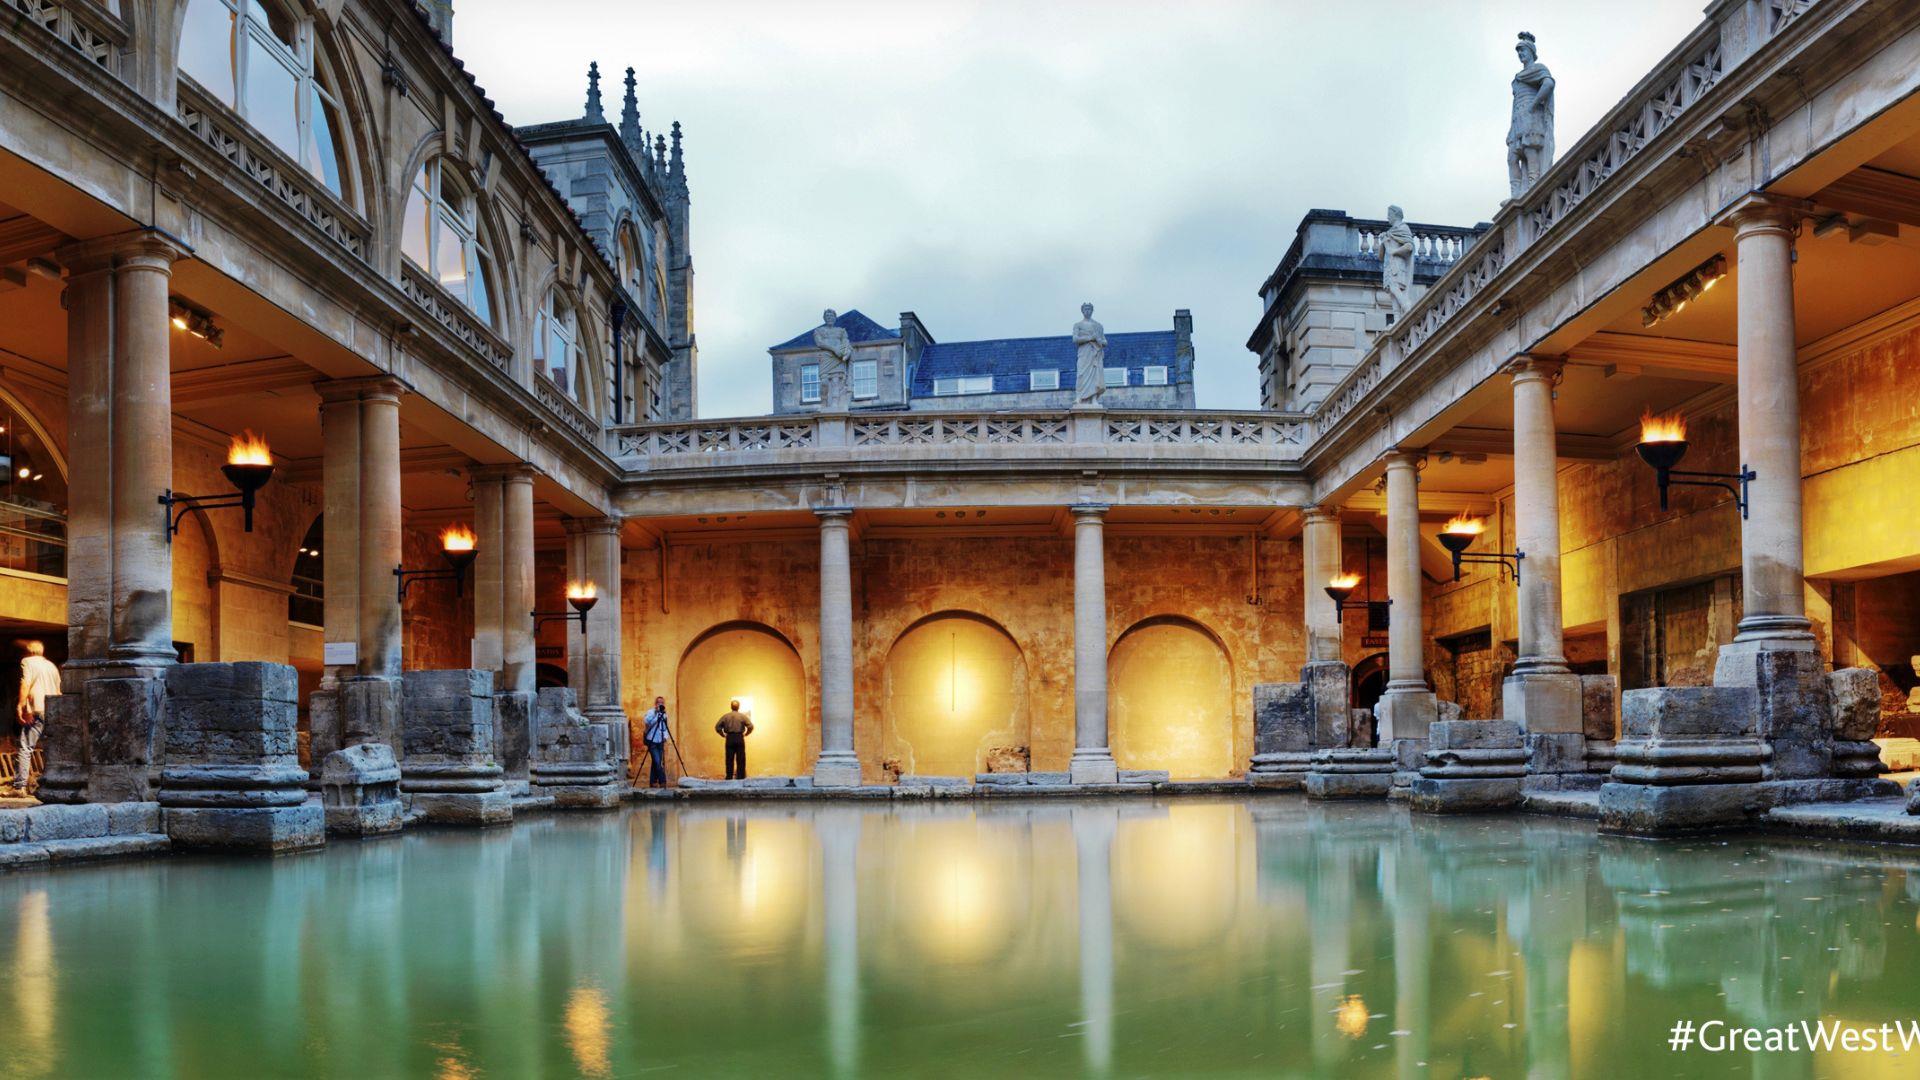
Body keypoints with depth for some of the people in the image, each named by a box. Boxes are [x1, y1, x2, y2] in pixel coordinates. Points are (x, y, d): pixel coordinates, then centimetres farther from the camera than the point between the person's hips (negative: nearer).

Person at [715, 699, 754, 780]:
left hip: (729, 739, 2)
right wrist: (746, 734, 4)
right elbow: (750, 726, -10)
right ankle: (740, 777, 4)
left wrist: (723, 735, 10)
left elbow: (717, 727, 1)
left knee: (729, 759, 6)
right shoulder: (742, 716, -2)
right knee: (741, 760, 4)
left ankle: (729, 777, 7)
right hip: (739, 738, -2)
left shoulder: (726, 716, 3)